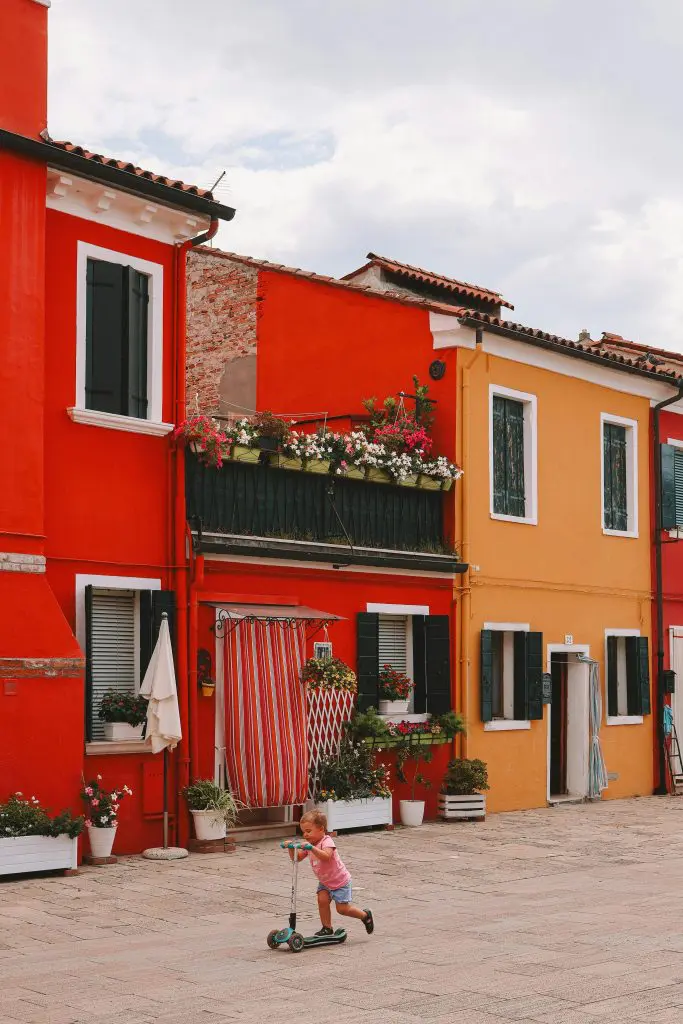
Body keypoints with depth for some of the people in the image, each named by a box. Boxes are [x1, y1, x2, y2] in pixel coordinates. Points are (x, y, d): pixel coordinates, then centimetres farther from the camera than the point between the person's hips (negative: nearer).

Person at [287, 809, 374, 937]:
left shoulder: (327, 841, -27)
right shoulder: (308, 844, -3)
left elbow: (326, 856, -46)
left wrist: (312, 848, -59)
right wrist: (291, 849, -25)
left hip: (340, 880, -7)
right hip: (325, 882, 7)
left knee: (342, 908, -4)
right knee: (322, 900, -13)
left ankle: (365, 915, 19)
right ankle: (327, 928, 1)